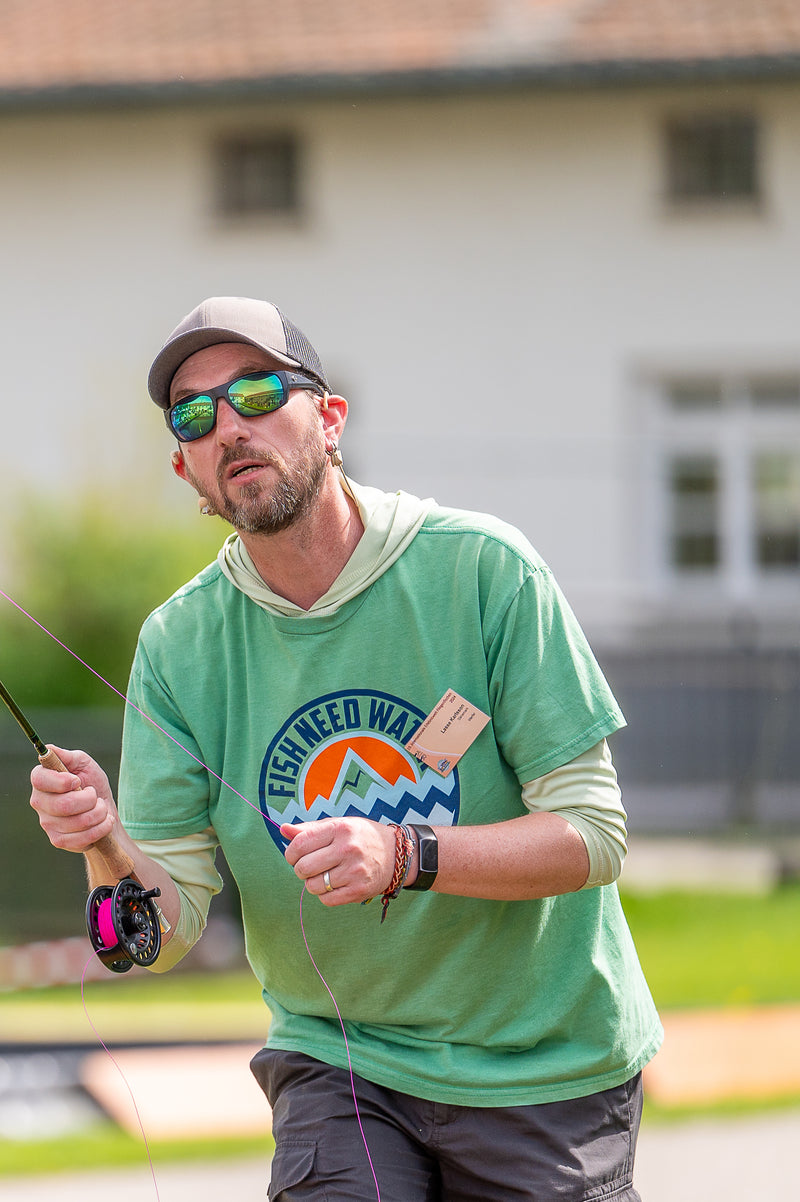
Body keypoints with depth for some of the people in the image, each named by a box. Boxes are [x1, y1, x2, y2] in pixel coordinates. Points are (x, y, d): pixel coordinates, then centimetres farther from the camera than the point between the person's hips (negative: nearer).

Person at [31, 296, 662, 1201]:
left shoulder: (481, 569, -13)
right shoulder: (180, 643, -4)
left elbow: (591, 834, -15)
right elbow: (168, 932, -6)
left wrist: (405, 855, -30)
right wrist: (109, 848, -28)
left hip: (543, 1064, -1)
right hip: (337, 1059, 1)